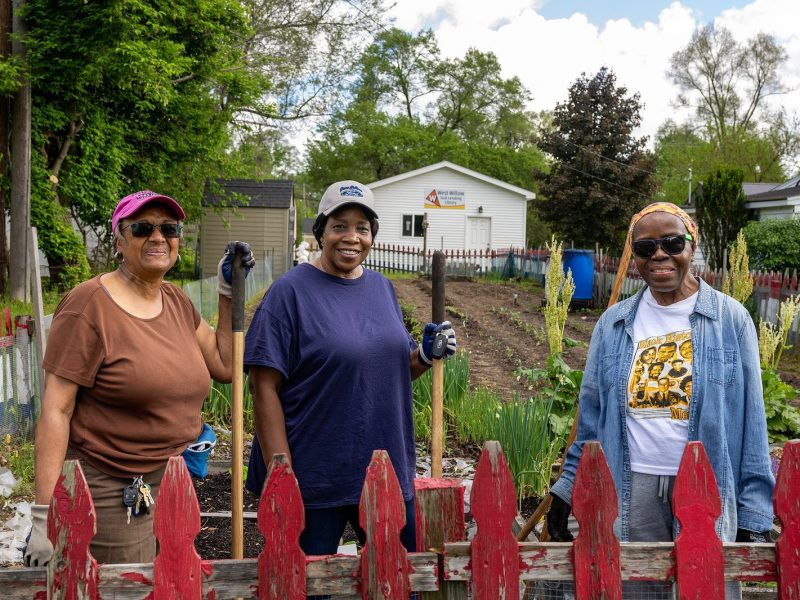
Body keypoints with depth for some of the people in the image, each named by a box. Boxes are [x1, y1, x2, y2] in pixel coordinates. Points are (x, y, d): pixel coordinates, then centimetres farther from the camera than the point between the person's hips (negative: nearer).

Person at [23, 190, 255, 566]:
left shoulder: (177, 301, 9)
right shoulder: (90, 305, -13)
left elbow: (225, 365, 14)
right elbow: (56, 410, -16)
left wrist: (228, 291, 7)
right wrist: (44, 518, -20)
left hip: (178, 488, 7)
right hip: (113, 498, -7)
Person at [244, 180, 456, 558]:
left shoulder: (381, 288, 9)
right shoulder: (291, 292, -10)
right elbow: (264, 388, -14)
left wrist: (425, 355, -3)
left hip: (388, 470, 6)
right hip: (315, 480, -5)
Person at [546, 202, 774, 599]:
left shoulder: (730, 318, -1)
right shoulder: (614, 323, 5)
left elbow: (751, 419, -2)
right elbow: (591, 414, 8)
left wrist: (753, 514, -5)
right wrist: (567, 488, 5)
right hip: (632, 488, 2)